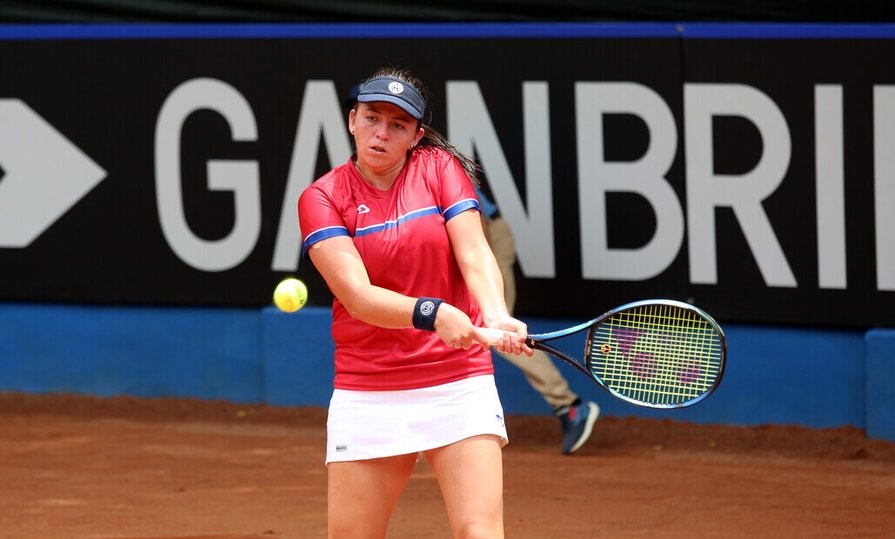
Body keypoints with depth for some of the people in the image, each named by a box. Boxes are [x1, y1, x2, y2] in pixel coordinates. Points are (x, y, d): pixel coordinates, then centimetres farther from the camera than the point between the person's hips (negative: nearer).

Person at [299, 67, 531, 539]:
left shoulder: (441, 168, 2)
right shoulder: (321, 198, -2)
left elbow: (475, 254, -11)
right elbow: (357, 295, -15)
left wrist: (497, 318, -32)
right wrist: (432, 313, -33)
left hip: (460, 386, 0)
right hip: (367, 394, 0)